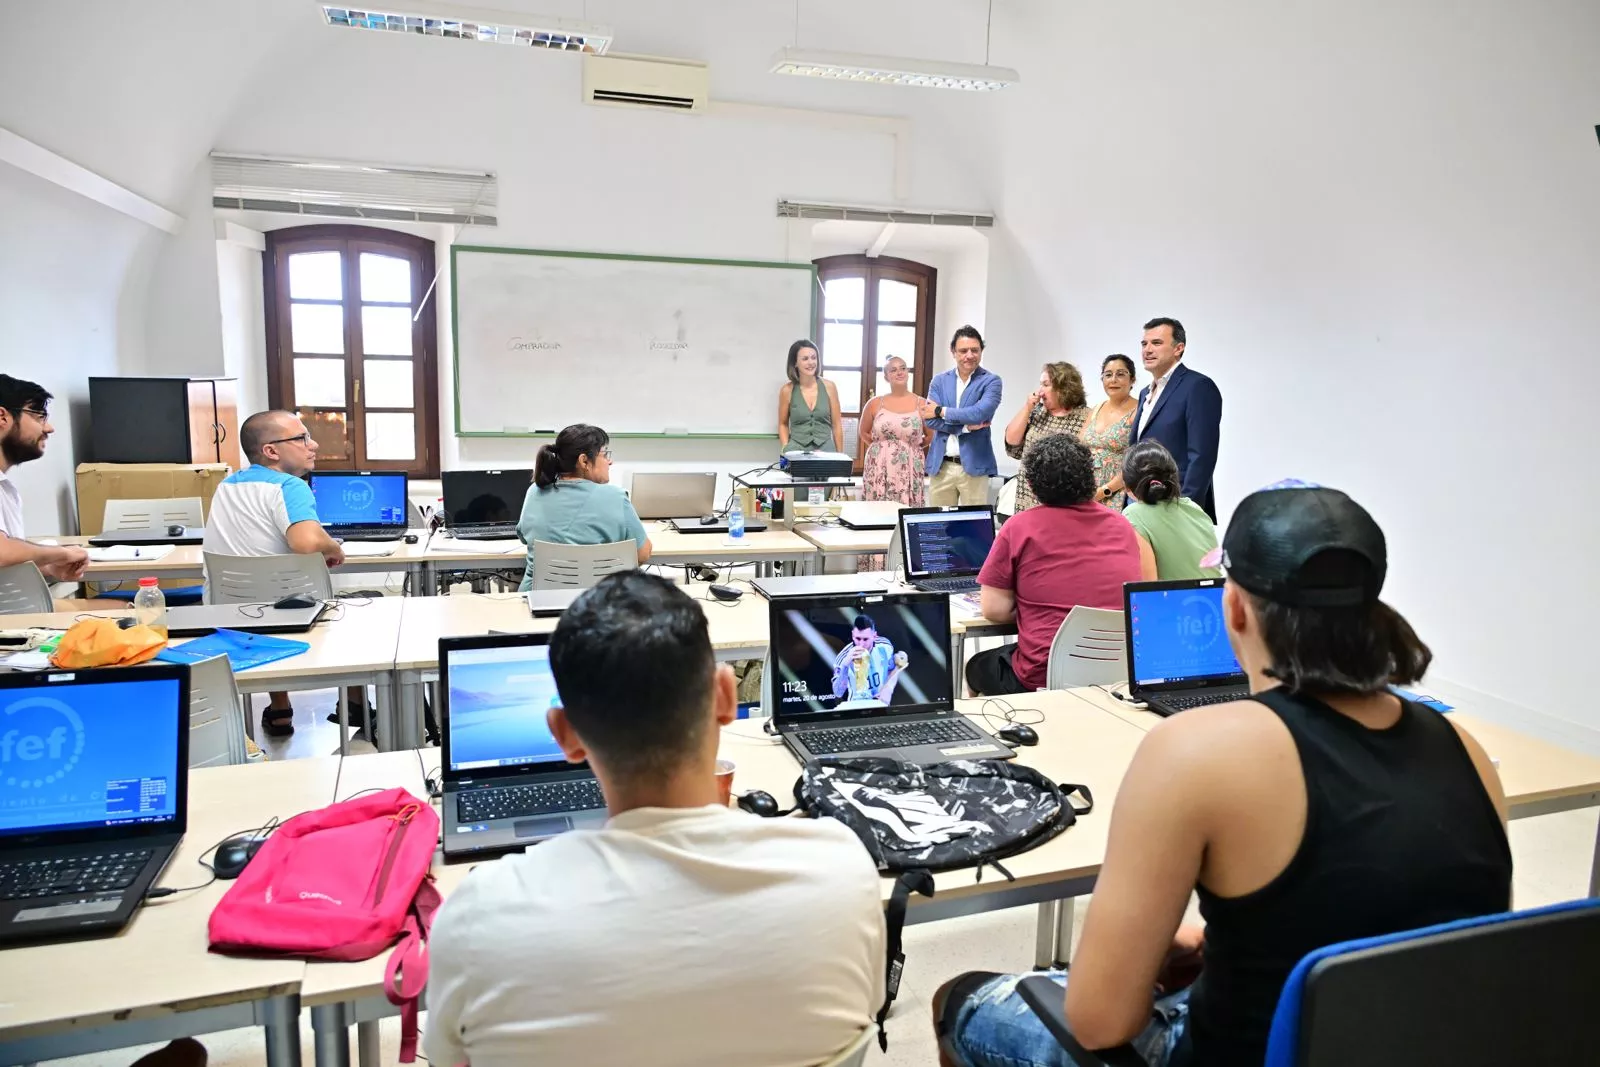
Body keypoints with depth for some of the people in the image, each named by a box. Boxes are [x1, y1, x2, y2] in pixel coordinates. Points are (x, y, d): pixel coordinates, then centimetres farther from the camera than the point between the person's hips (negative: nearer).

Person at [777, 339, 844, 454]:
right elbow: (783, 424, 11)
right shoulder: (787, 390, -1)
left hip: (825, 450, 1)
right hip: (796, 450, -1)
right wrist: (785, 449, -2)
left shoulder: (829, 387, 1)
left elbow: (837, 424, 6)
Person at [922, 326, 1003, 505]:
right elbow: (930, 420, -4)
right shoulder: (939, 381, 8)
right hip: (940, 465, 3)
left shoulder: (991, 381, 0)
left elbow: (980, 413, -17)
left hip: (974, 465, -3)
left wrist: (942, 411, -8)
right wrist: (966, 426, -13)